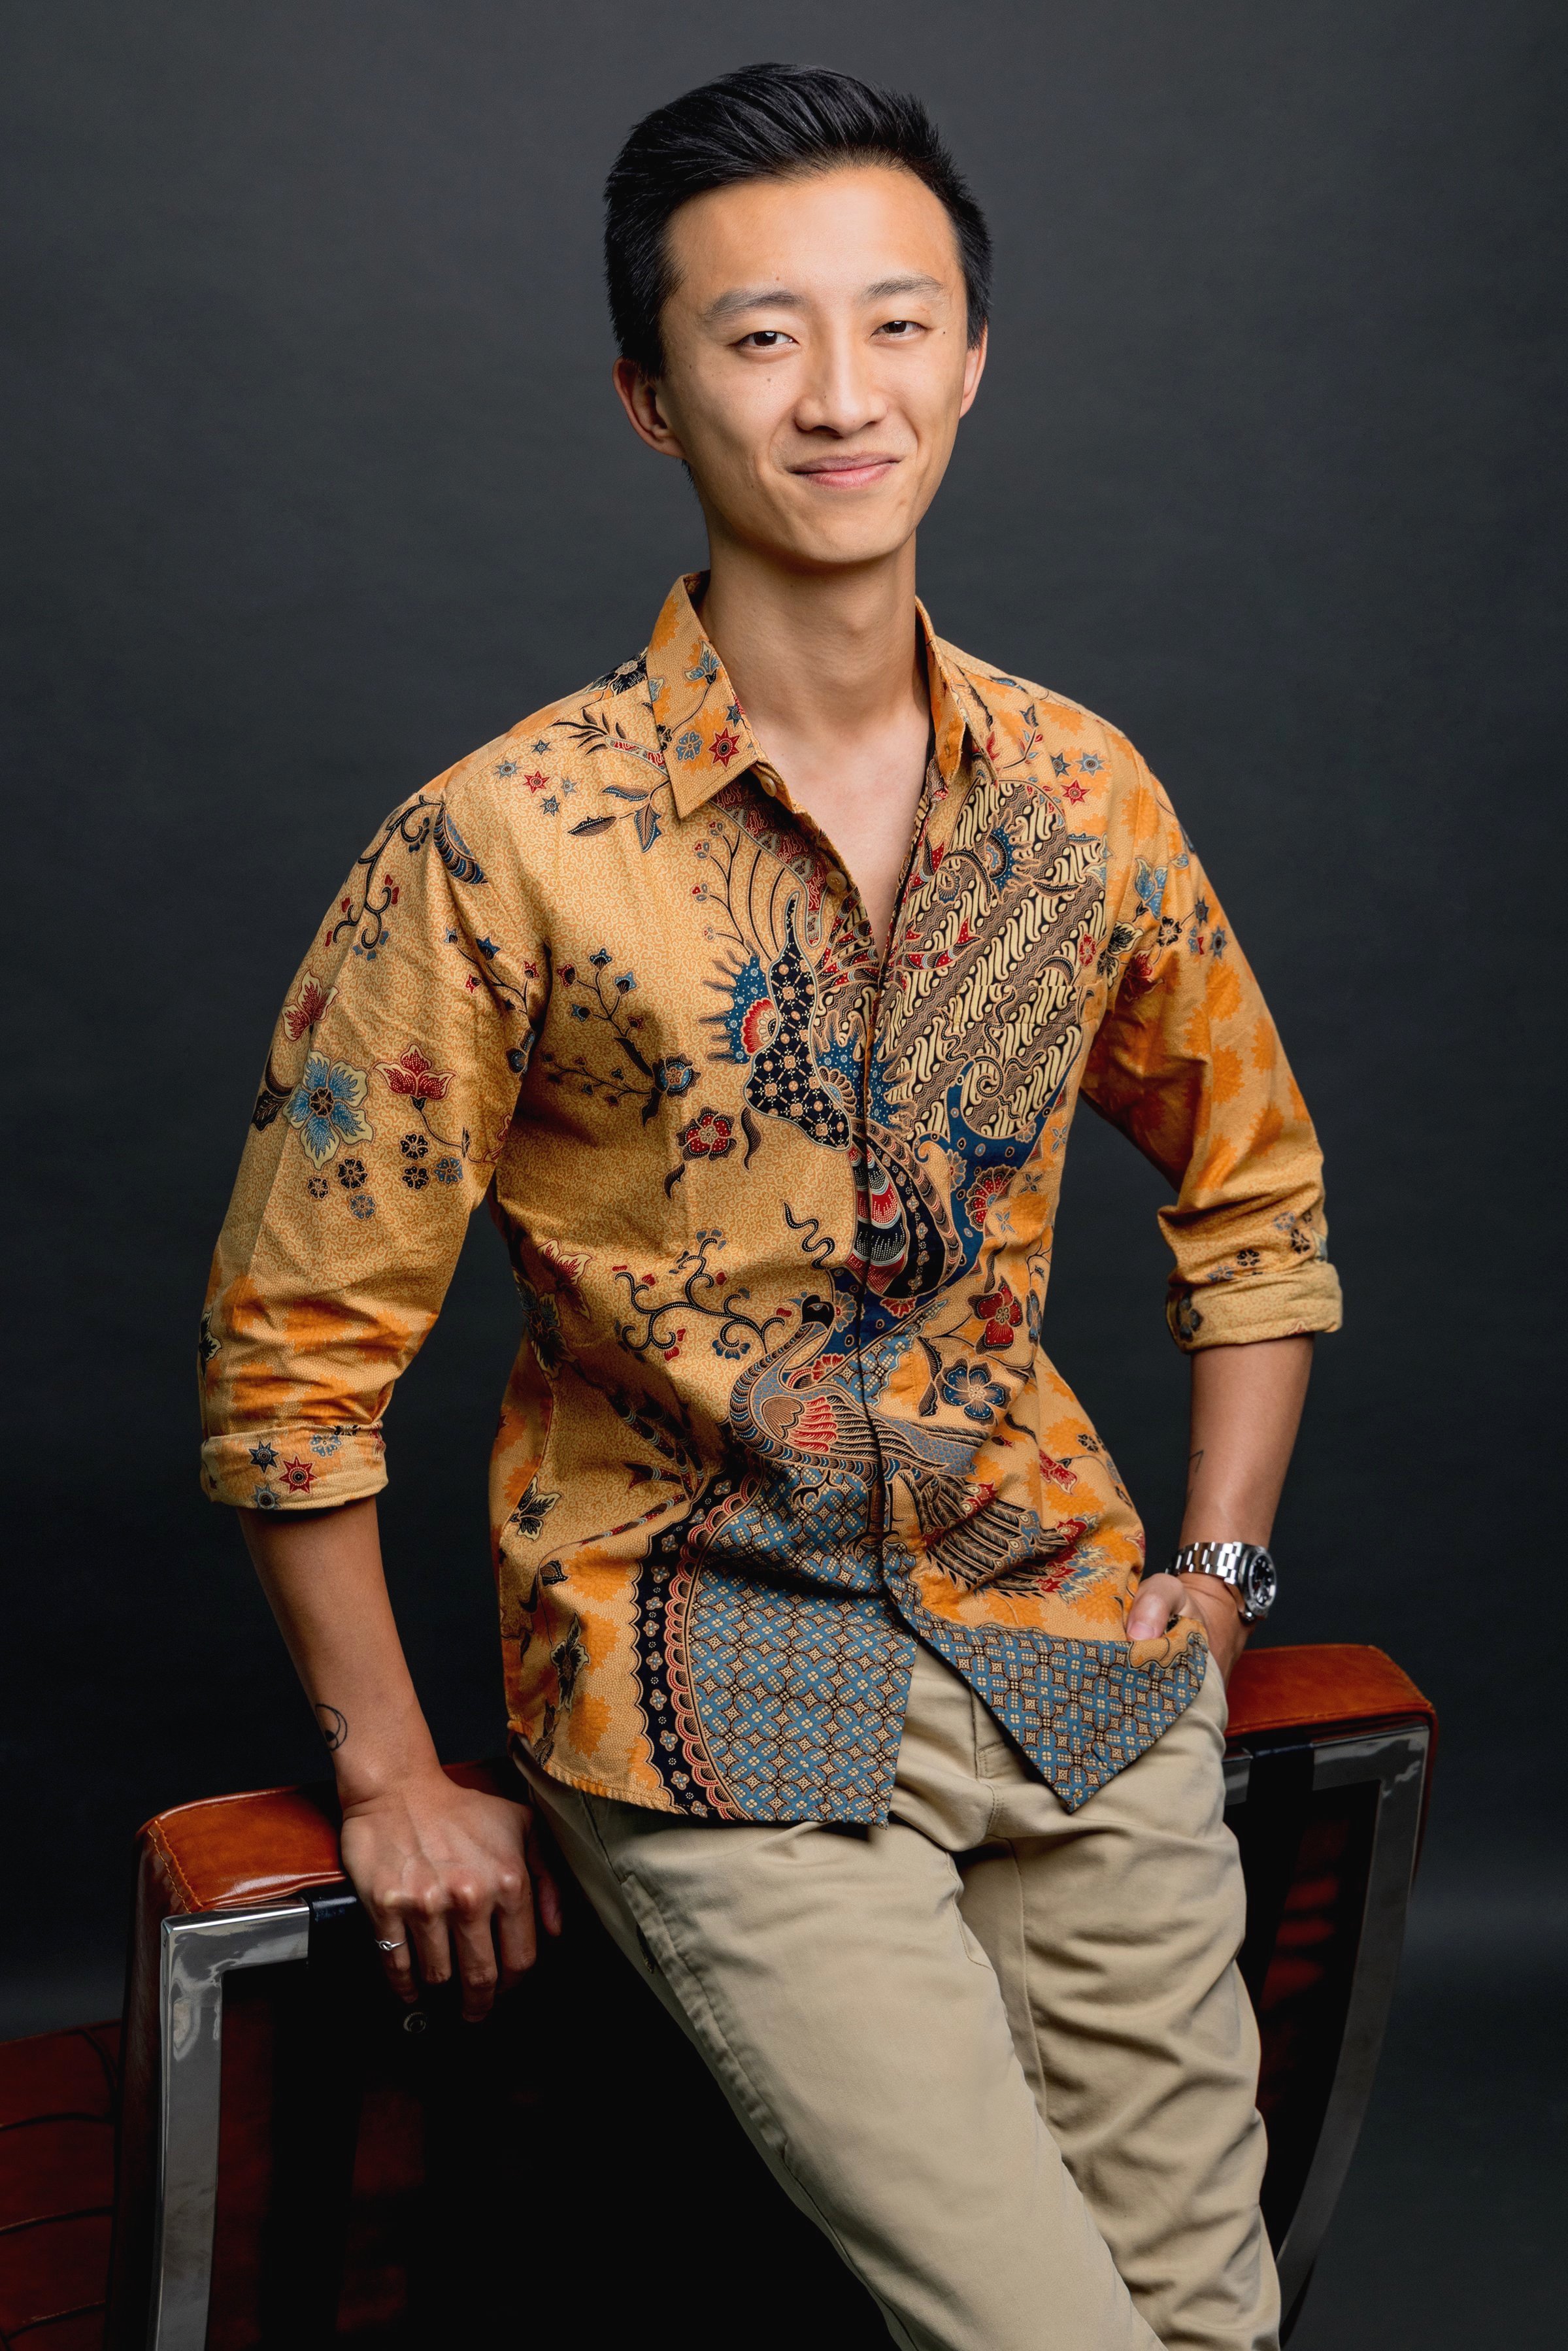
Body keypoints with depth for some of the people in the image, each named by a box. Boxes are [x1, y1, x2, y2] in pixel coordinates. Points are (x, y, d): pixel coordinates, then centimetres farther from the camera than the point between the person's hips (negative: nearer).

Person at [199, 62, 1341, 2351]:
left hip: (1064, 1637, 5)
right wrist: (396, 1781, -4)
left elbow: (1257, 1194, 16)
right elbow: (295, 1353, -7)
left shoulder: (1081, 790, 2)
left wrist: (1217, 1566, 8)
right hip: (716, 1688, -4)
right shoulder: (506, 848, -13)